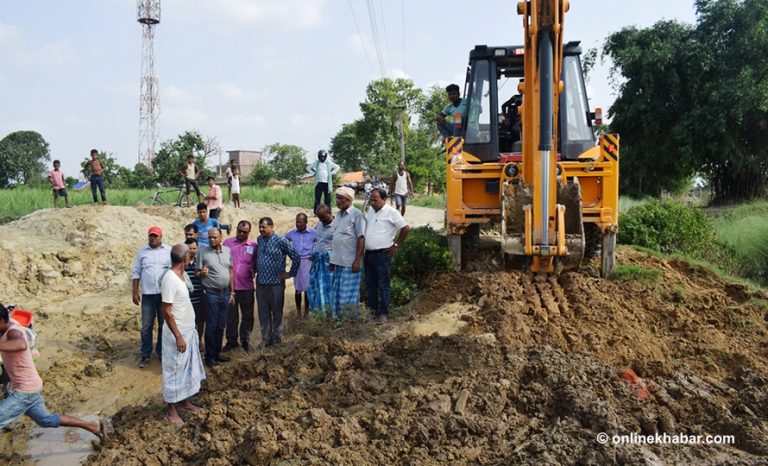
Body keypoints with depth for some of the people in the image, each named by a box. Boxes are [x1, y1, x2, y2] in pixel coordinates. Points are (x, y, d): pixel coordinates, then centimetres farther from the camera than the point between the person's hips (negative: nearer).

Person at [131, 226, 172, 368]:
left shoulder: (169, 251, 0)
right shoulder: (142, 252, 3)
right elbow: (136, 273, 4)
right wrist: (135, 293, 0)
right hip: (148, 294, 0)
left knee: (164, 325, 10)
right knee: (146, 326, 4)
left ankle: (162, 352, 23)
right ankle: (145, 355, 14)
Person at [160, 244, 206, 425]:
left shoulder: (181, 275, 5)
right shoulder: (170, 279, -23)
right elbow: (166, 311, -23)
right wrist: (178, 336, -22)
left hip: (189, 331, 9)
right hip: (177, 334, -9)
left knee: (188, 369, 19)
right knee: (175, 371, 2)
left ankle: (184, 401, 34)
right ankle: (172, 411, 14)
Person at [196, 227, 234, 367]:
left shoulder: (227, 251, 5)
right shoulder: (202, 251, -7)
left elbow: (231, 272, 10)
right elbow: (197, 273, -3)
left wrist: (232, 292, 9)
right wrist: (202, 273, -27)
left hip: (225, 292, 4)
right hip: (211, 293, -4)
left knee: (221, 325, 11)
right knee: (211, 326, 0)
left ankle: (217, 352, 24)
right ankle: (209, 357, 11)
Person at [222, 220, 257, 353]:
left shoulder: (253, 246, 1)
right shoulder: (228, 243, 2)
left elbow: (256, 264, 8)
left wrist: (253, 271, -12)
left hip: (246, 287, 0)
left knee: (247, 315, 9)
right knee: (230, 314, 9)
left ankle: (245, 340, 23)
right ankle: (231, 340, 22)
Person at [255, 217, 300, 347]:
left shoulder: (280, 240, -10)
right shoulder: (259, 239, 9)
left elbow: (296, 257, -8)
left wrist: (290, 274, -5)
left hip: (276, 283, -5)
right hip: (260, 283, 5)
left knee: (277, 313, 5)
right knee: (263, 314, 10)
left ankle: (277, 341, 15)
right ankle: (266, 340, 21)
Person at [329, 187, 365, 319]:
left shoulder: (356, 215, -9)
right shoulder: (339, 214, 13)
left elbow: (361, 238, -13)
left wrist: (357, 260, -17)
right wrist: (333, 259, 16)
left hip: (350, 262, -7)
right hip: (338, 261, 7)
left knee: (349, 293, -2)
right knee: (337, 292, 12)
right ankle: (339, 318, 22)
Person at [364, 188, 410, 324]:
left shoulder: (391, 212, -12)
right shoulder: (370, 210, 9)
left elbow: (406, 229, -10)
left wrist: (396, 245, -8)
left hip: (382, 255, -7)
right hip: (368, 253, 7)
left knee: (383, 285, 0)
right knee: (370, 284, 15)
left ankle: (383, 313, 7)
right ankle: (371, 309, 26)